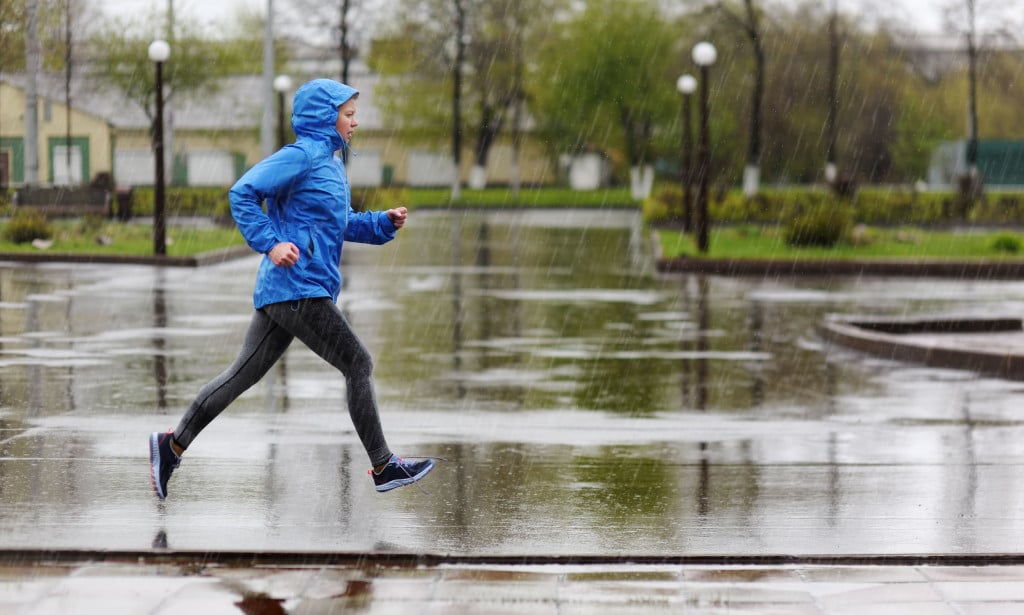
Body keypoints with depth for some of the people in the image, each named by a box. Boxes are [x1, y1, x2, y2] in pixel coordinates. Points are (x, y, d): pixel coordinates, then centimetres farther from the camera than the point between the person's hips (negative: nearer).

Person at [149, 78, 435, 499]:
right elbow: (243, 193, -16)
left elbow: (342, 225, 28)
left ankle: (172, 445, 9)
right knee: (358, 365, -3)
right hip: (297, 288, -10)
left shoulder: (330, 162, 20)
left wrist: (384, 223, 13)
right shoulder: (302, 156, -11)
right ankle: (384, 467, 3)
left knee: (244, 373, 9)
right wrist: (270, 243, -21)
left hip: (281, 293, 10)